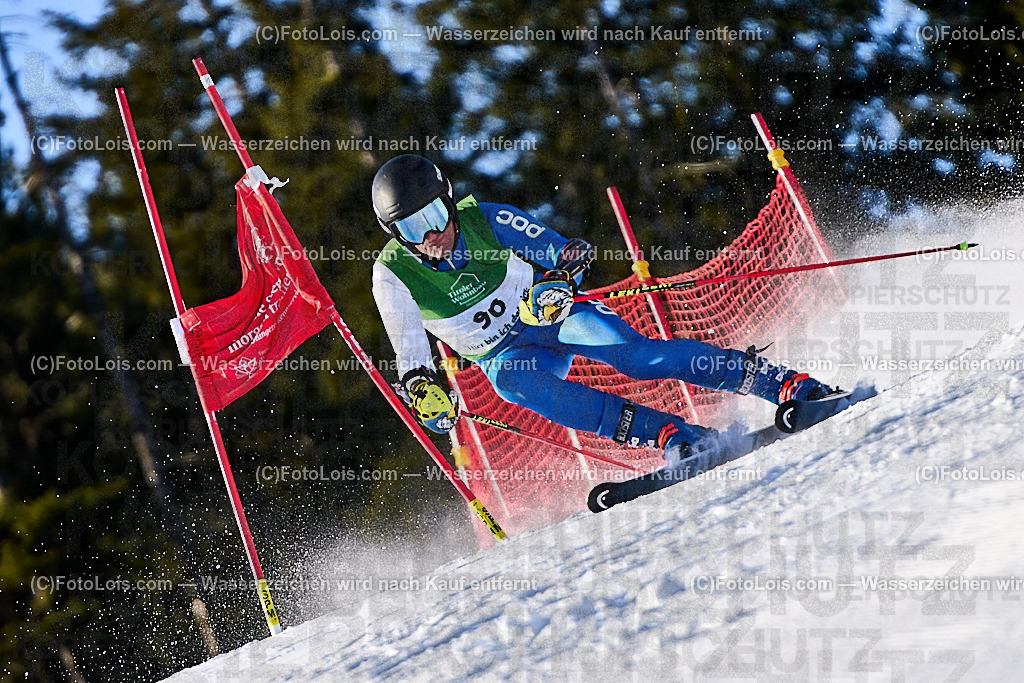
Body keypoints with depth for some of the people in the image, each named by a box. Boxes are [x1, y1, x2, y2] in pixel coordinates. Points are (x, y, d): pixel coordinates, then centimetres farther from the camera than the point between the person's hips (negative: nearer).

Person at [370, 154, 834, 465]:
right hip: (501, 351, 1)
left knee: (633, 353, -27)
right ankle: (670, 435, -42)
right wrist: (422, 387, -33)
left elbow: (561, 252, -7)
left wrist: (557, 281, -29)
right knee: (510, 380, -35)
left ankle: (787, 384, -28)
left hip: (556, 312, -1)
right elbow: (410, 351, -12)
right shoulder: (393, 276, -12)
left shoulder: (484, 220, -13)